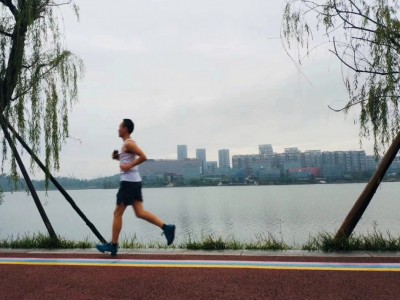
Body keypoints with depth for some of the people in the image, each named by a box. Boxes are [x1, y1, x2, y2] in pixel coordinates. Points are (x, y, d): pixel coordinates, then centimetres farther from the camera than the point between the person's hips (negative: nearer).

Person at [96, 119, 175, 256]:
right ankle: (166, 228, -2)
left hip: (129, 182, -10)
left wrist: (129, 166, -19)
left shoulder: (128, 143, -11)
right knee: (140, 212, 6)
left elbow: (143, 157, -22)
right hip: (134, 181, 10)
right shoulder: (128, 144, 19)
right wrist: (117, 157, 14)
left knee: (117, 213, 1)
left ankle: (113, 245, 10)